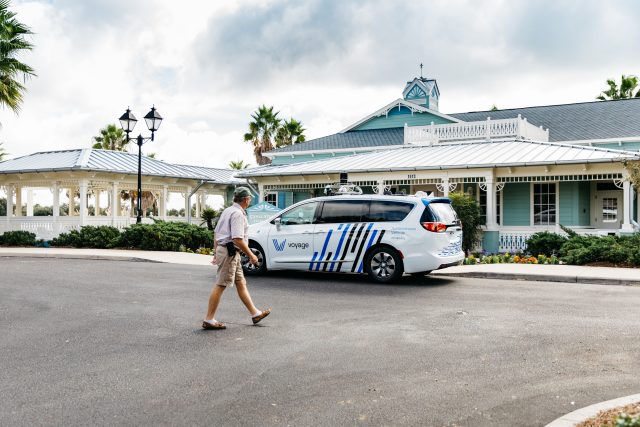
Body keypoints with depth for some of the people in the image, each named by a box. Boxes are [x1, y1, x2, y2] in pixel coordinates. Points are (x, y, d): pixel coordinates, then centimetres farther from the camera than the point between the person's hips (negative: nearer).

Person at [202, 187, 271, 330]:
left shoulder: (227, 211, 15)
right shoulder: (238, 214, -15)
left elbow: (217, 233, 19)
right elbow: (238, 239, -23)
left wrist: (216, 253, 23)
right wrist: (251, 255, -15)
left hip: (222, 249, 11)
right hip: (230, 252, -11)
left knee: (241, 283, 14)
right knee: (220, 285, -6)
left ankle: (255, 314, 21)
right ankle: (208, 320, 0)